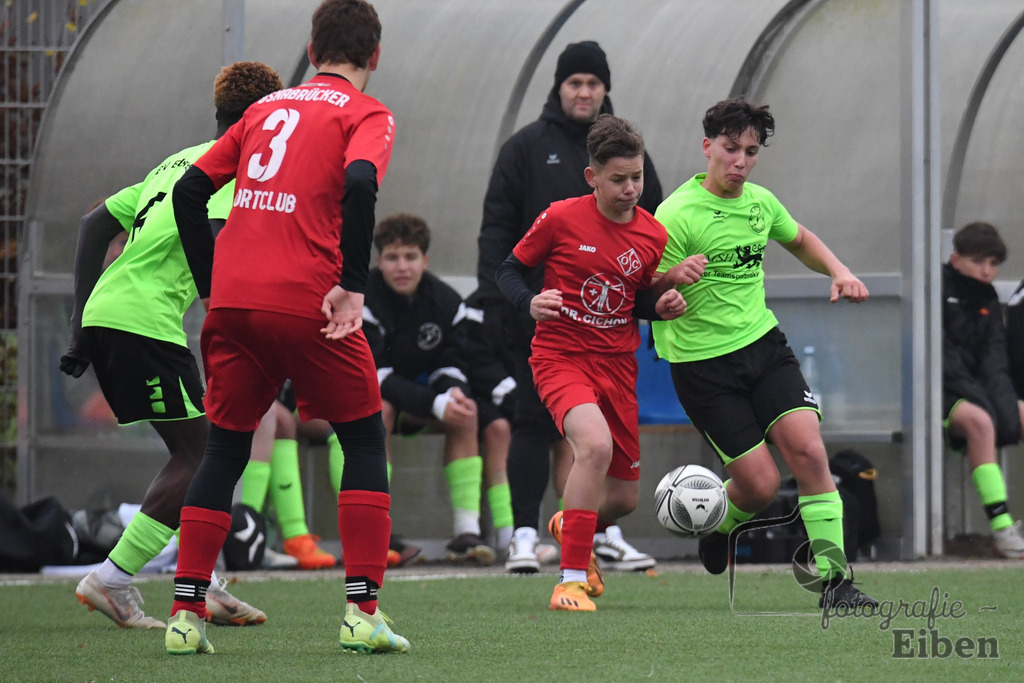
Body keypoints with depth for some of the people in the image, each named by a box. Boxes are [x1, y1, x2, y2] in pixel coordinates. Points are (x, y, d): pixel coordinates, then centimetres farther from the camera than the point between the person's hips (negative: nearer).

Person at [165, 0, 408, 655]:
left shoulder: (266, 108, 20)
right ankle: (363, 612, 1)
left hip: (232, 300, 4)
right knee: (365, 443, 10)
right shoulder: (368, 113, 4)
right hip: (308, 301, -4)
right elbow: (358, 184, -17)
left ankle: (186, 613, 6)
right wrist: (352, 287, -15)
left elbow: (189, 190, 16)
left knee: (224, 450, 14)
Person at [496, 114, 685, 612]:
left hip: (617, 362, 5)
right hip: (560, 358, -5)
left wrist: (662, 306, -5)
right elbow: (509, 270, 0)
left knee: (624, 498, 8)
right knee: (595, 445, -33)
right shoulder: (561, 219, -11)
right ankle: (572, 580, -24)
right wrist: (531, 303, -20)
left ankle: (570, 525, 46)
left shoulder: (653, 235, 1)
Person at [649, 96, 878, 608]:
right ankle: (714, 522, 27)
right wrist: (674, 277, -35)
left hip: (763, 342, 5)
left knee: (808, 450, -15)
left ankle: (833, 580, -11)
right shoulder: (676, 215, -15)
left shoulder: (760, 201, 5)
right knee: (760, 484, -9)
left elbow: (799, 240, 27)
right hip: (703, 362, -5)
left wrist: (839, 272, 10)